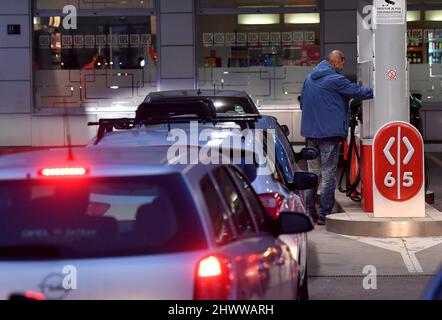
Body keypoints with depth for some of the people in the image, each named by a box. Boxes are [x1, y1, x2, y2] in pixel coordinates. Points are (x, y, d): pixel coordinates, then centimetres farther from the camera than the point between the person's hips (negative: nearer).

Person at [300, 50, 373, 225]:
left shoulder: (309, 79, 12)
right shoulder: (335, 80, -12)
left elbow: (302, 103, 20)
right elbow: (358, 92, -11)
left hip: (310, 132, 7)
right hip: (329, 132, -7)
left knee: (313, 173, 14)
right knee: (328, 175, -1)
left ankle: (309, 211, 16)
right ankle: (324, 214, -1)